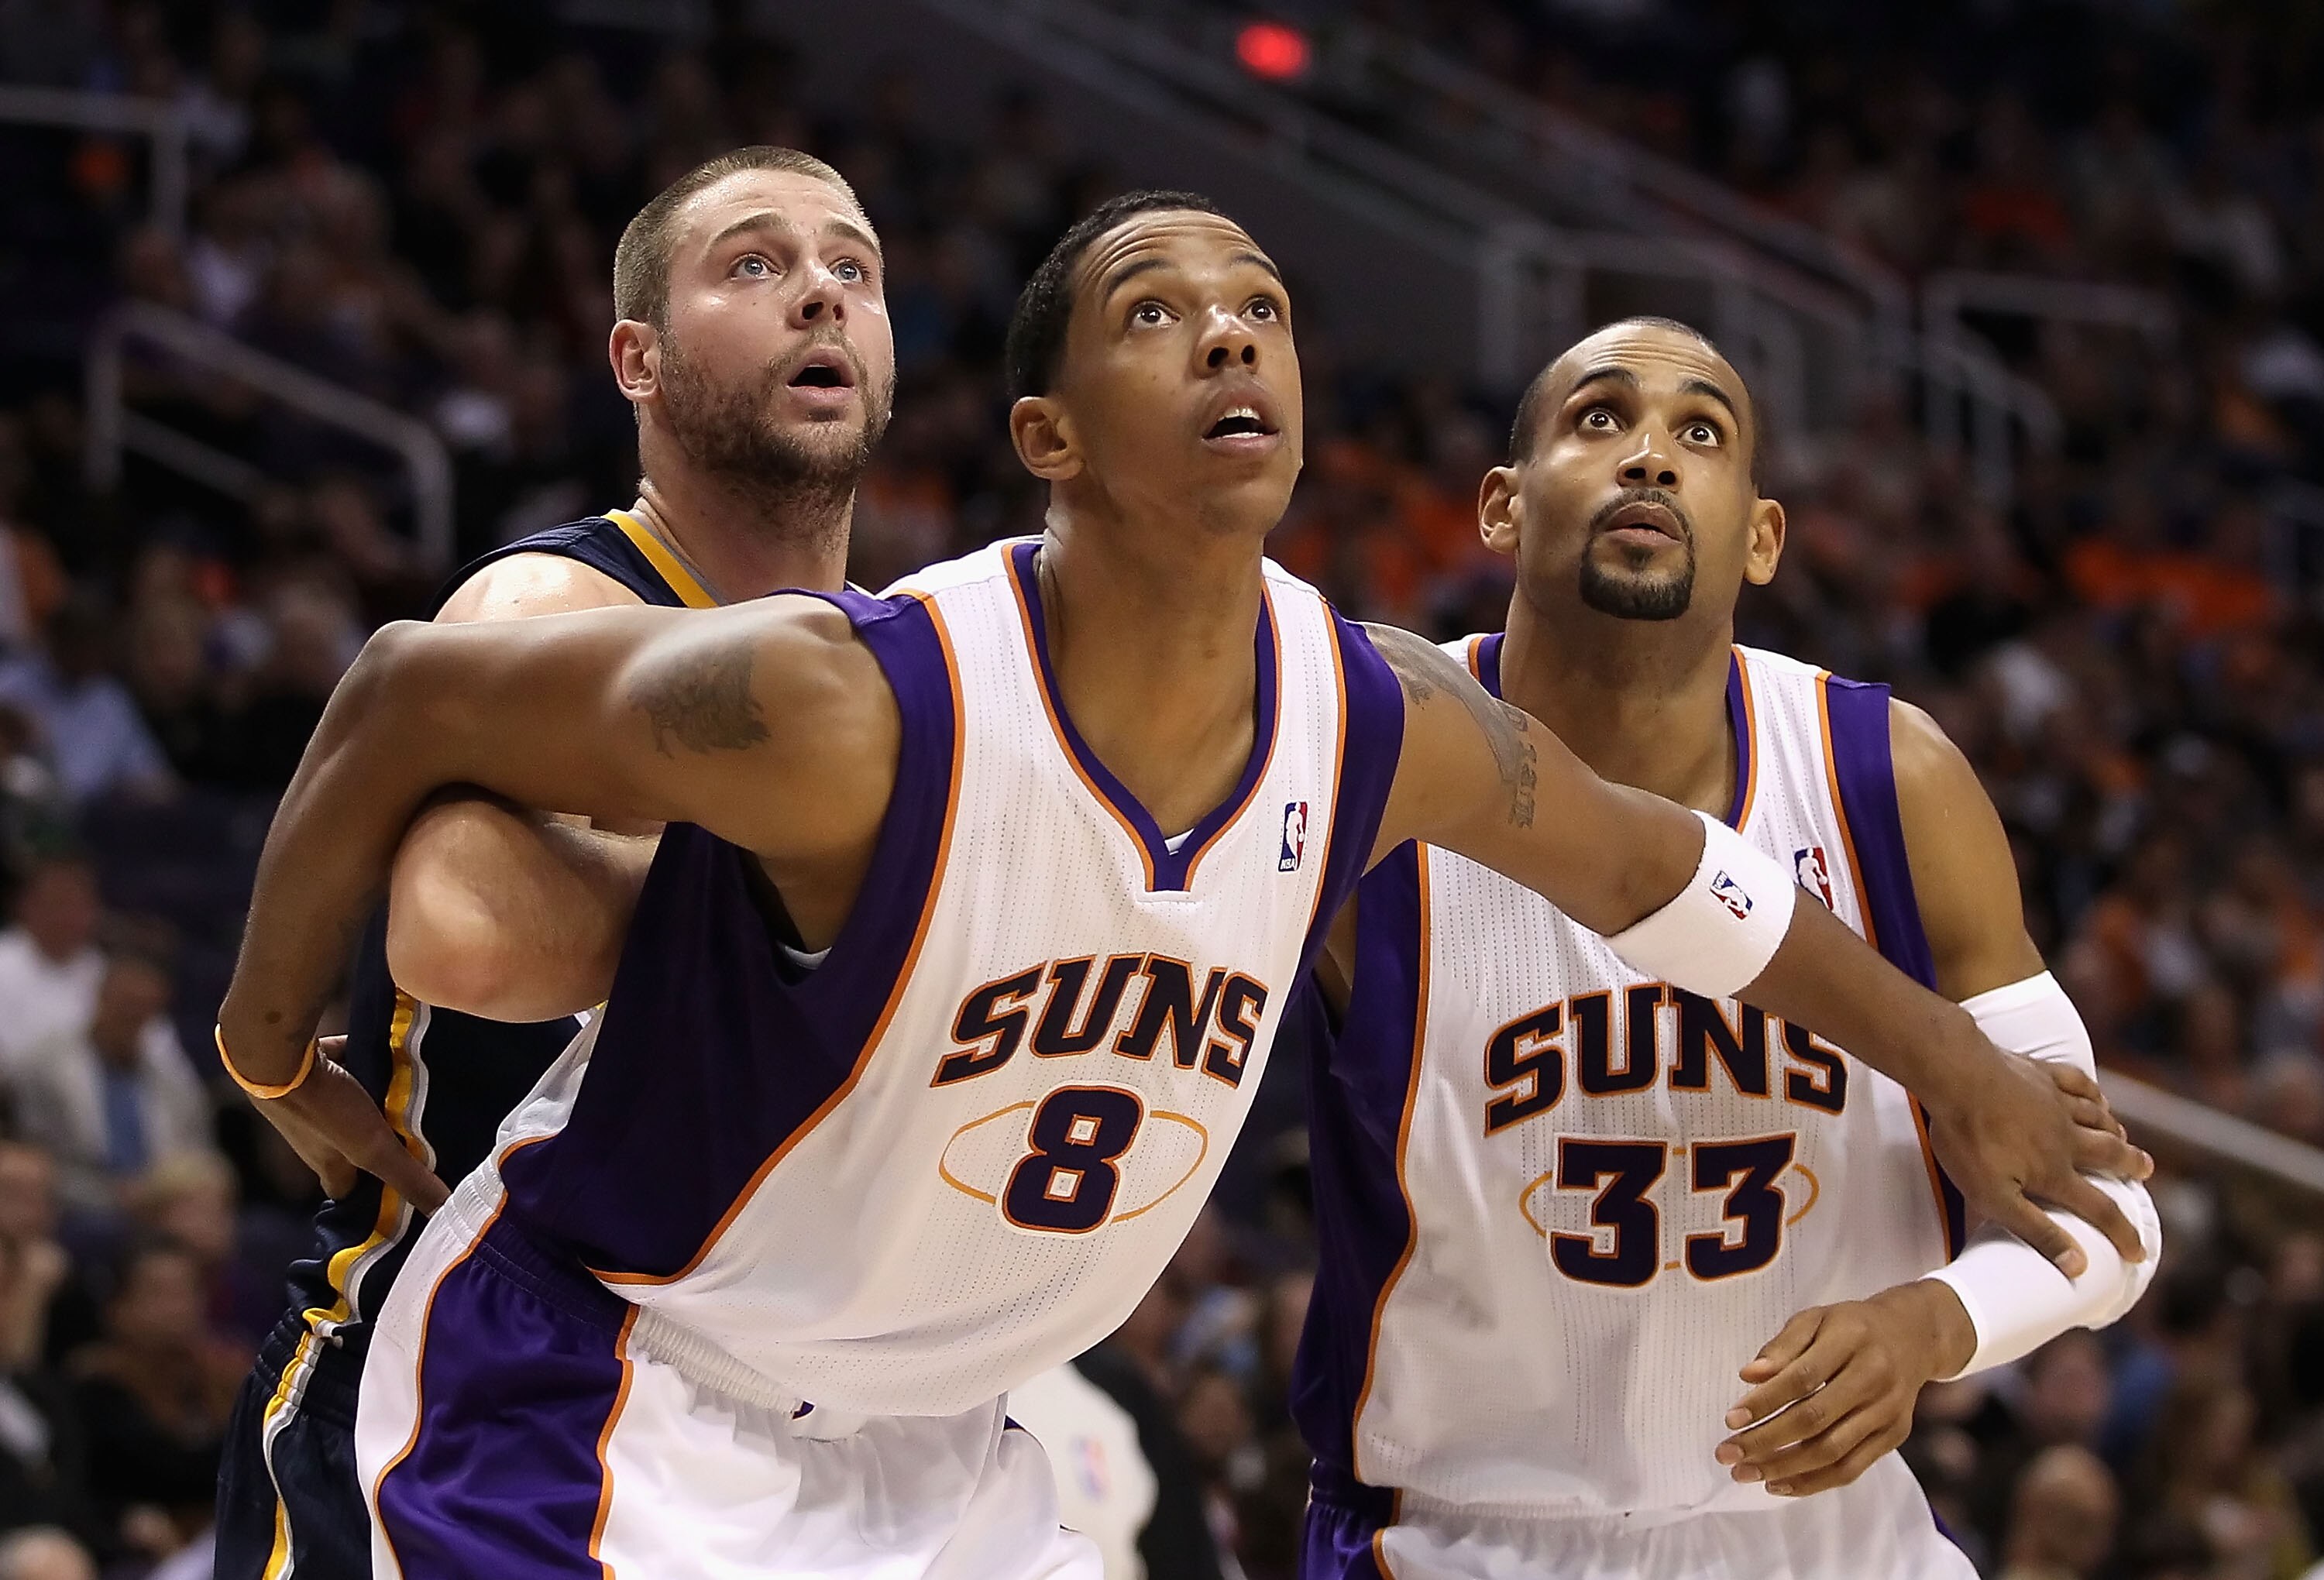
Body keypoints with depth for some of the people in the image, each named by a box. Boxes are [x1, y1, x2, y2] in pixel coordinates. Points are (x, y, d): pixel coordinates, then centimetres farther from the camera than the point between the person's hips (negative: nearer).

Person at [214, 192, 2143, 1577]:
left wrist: (1958, 1062, 26)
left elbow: (1646, 859, 13)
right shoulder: (848, 710, -27)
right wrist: (273, 1052, 0)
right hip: (595, 1395, -7)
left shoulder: (1378, 725, -8)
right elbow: (408, 695, -14)